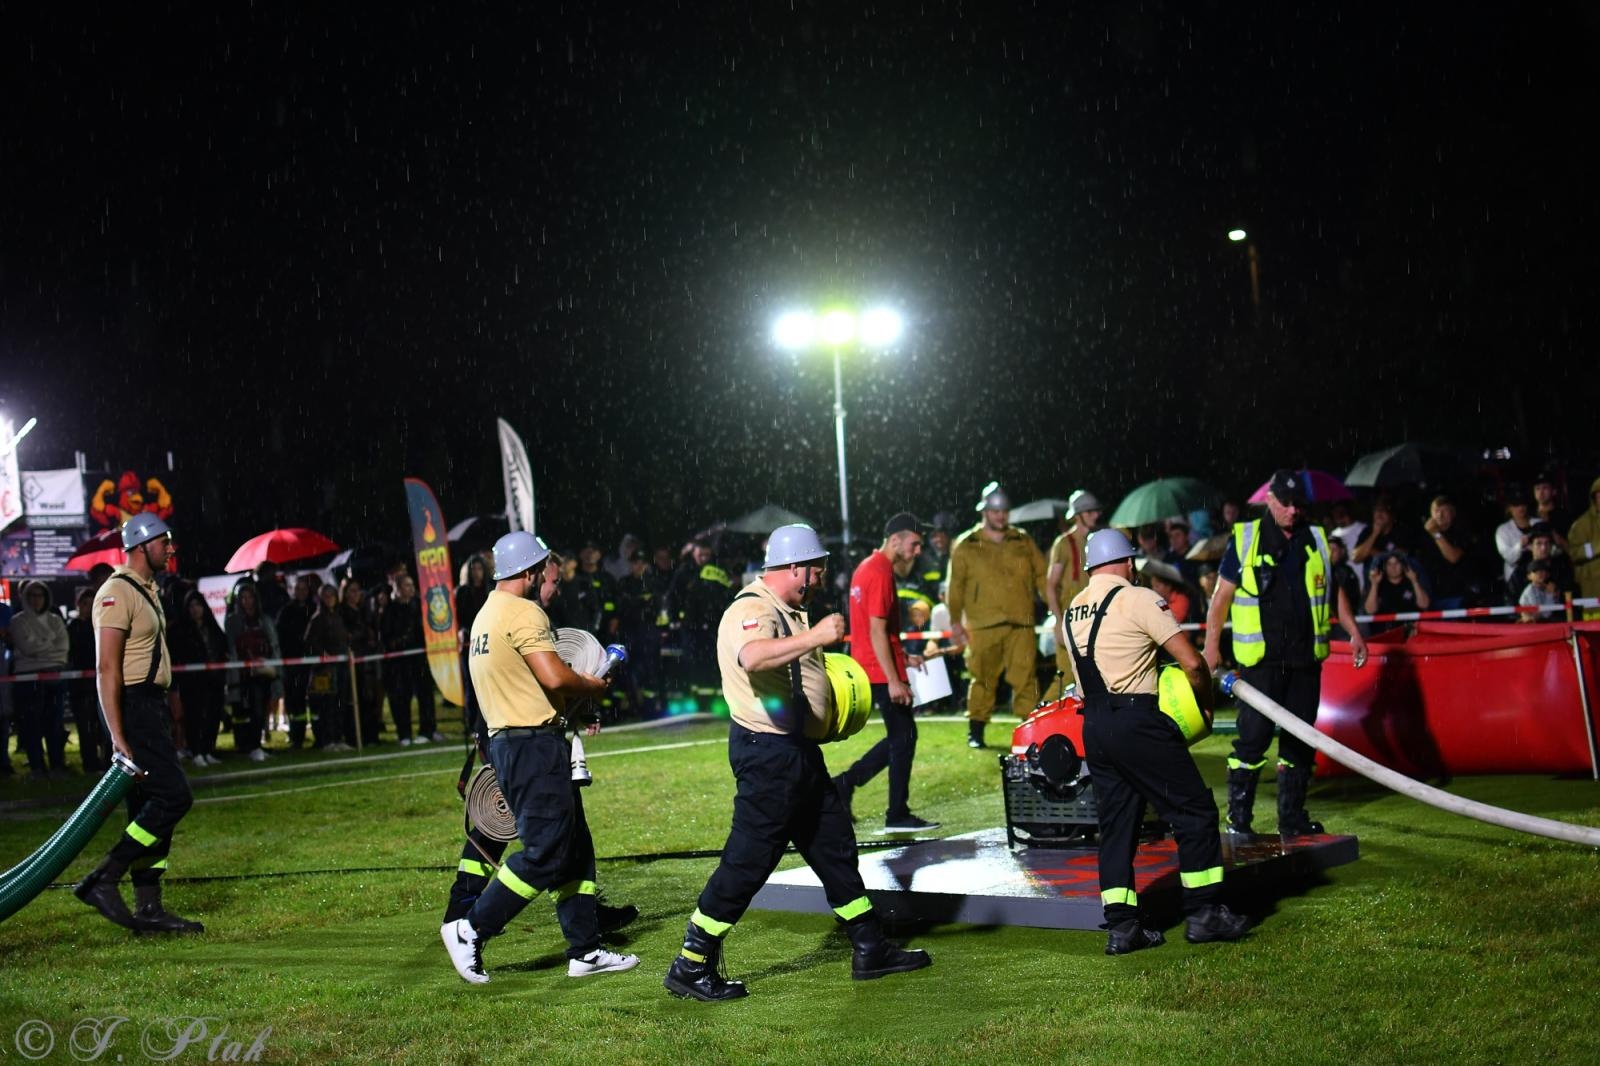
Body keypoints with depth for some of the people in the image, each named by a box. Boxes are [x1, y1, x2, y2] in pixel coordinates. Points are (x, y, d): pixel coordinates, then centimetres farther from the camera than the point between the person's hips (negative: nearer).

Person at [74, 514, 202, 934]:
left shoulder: (148, 590, 18)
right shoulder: (117, 593, -14)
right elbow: (106, 669, -20)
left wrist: (161, 719, 21)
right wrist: (117, 735, -25)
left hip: (152, 706, 10)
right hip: (130, 706, -10)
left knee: (151, 805, 9)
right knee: (173, 796, -14)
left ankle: (148, 907, 12)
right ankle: (102, 881, -9)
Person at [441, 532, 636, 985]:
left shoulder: (486, 615, 18)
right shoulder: (523, 612, -13)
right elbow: (554, 676, -21)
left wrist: (574, 693, 14)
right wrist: (593, 686, -3)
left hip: (507, 741, 10)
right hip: (533, 744, -10)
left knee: (575, 848, 12)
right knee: (546, 853, -8)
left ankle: (585, 951, 14)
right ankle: (471, 929, -4)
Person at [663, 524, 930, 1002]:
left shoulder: (789, 611, 15)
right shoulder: (752, 611, -18)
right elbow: (753, 658, -43)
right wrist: (814, 637, -48)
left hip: (798, 747, 10)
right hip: (767, 751, -10)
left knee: (834, 845, 15)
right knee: (747, 863, -6)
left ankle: (871, 949, 26)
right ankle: (690, 967, 3)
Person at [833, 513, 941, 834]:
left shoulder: (867, 568, 14)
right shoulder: (881, 573, -17)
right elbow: (878, 632, -21)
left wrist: (902, 657, 19)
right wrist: (894, 681, -22)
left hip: (870, 668, 10)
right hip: (883, 671, -10)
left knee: (899, 738, 15)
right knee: (903, 738, -2)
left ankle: (845, 783, 12)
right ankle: (898, 816, 3)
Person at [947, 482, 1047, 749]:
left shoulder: (1023, 542, 12)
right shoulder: (966, 546, 5)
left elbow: (1041, 575, 14)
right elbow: (956, 586, 6)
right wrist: (955, 621, 2)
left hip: (1020, 623, 1)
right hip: (983, 625, -1)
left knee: (1025, 676, -6)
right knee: (983, 678, 4)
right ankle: (976, 731, 15)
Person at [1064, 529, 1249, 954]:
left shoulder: (1073, 611, 16)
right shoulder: (1138, 599, -7)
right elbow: (1191, 663, -9)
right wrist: (1206, 704, 6)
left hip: (1093, 724, 7)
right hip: (1136, 721, -7)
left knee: (1116, 823, 11)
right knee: (1195, 811, 3)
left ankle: (1121, 926, 8)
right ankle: (1204, 914, 5)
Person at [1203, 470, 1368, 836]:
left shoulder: (1316, 539, 12)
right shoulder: (1244, 538, 0)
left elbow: (1334, 590, 20)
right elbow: (1222, 595, 1)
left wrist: (1353, 632, 11)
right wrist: (1212, 644, -4)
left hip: (1305, 656, 4)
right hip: (1261, 658, -4)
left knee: (1300, 737, 8)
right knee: (1254, 736, -8)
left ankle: (1292, 816, 17)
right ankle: (1238, 819, -2)